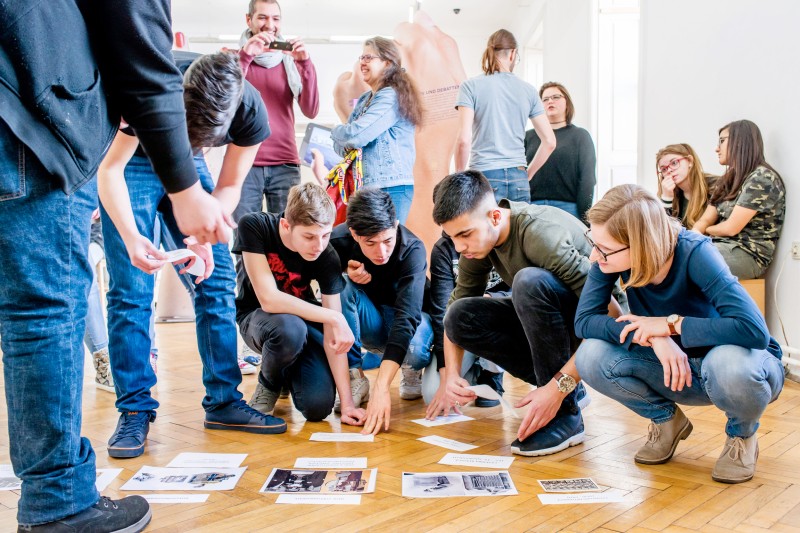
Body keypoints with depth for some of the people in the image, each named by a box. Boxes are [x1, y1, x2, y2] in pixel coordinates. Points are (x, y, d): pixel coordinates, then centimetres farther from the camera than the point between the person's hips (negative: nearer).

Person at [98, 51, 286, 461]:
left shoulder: (251, 112, -26)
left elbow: (229, 186, -11)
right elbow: (110, 169, -26)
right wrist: (130, 236, -41)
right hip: (129, 164, -3)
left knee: (217, 279, -5)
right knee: (131, 290, -11)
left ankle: (224, 401, 4)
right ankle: (134, 410, -3)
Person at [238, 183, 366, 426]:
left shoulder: (328, 258, -22)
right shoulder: (254, 226, -26)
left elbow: (333, 336, -22)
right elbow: (268, 299, -32)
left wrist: (347, 402, -27)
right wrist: (333, 317, -33)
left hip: (304, 317, 2)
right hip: (257, 317, -2)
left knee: (318, 407, -19)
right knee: (289, 329, -39)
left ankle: (289, 373, 17)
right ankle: (269, 383, -3)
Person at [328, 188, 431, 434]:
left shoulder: (413, 250, -31)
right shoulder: (339, 240, -23)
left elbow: (406, 315, -41)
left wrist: (381, 387, -51)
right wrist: (345, 271, -29)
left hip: (405, 321, -2)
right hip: (367, 323, 2)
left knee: (416, 346, -37)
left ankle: (411, 372, 2)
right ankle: (354, 377, -17)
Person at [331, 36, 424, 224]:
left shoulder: (391, 96, -10)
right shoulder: (364, 100, 19)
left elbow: (356, 135, -19)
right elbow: (341, 146, 20)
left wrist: (336, 132, 3)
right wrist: (344, 145, -4)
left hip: (390, 188, -9)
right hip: (365, 186, 9)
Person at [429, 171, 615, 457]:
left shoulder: (541, 232, -30)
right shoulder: (478, 238, -7)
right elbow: (458, 299, 3)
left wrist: (559, 387, -35)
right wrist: (451, 376, -9)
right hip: (546, 319, 7)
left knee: (530, 281, -34)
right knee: (460, 317, -12)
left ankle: (566, 415, -23)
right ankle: (569, 389, -1)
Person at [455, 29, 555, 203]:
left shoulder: (471, 86, 0)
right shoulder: (528, 90, 9)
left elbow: (464, 139, -9)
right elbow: (550, 142, 8)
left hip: (485, 177, -3)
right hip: (518, 180, 3)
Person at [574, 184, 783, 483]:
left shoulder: (694, 253, -29)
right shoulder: (611, 256, -19)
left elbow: (754, 330, -37)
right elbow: (584, 320, -20)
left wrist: (670, 323, -32)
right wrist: (653, 337, -33)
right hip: (674, 367, 4)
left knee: (729, 364, -40)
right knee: (591, 356, -21)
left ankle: (742, 434, -2)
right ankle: (666, 420, 7)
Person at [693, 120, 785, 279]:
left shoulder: (762, 178, -10)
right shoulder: (728, 180, 17)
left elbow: (731, 228, -14)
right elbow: (705, 220, 10)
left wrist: (707, 230, 5)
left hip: (749, 255, -8)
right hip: (723, 248, 8)